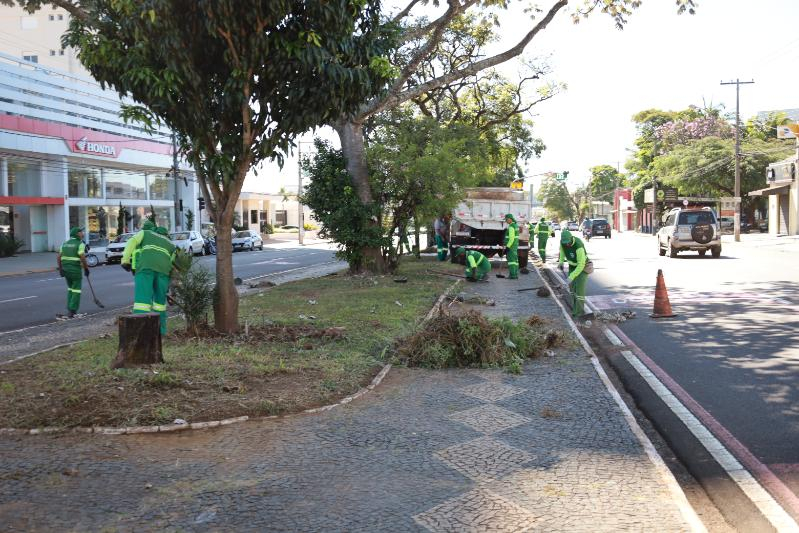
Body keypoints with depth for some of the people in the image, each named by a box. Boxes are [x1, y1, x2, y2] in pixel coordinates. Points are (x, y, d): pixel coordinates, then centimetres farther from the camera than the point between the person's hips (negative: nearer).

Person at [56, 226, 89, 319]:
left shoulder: (65, 243, 12)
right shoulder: (80, 244, -9)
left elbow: (58, 257, 10)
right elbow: (82, 258, -19)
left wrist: (60, 269, 14)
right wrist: (86, 269, -8)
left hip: (65, 269, 7)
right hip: (76, 270, -7)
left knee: (70, 288, 20)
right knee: (76, 290, 1)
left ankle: (70, 309, 19)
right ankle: (72, 311, -1)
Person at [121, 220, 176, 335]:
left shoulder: (145, 233, 29)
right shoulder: (170, 245, 34)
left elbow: (132, 242, 9)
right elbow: (172, 263, 25)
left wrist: (125, 260, 3)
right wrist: (168, 285, 30)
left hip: (145, 266, -3)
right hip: (163, 269, 3)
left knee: (142, 298, -10)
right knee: (160, 299, 17)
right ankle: (161, 330, 20)